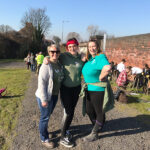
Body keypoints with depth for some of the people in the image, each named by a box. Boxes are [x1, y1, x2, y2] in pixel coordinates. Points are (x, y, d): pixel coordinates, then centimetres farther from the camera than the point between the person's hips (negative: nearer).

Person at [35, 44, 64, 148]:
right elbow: (41, 83, -22)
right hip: (46, 96, -7)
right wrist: (44, 99, -23)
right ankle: (44, 139, 27)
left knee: (48, 115, 23)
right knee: (45, 117, 7)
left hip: (55, 95, 7)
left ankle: (44, 130, 47)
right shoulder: (46, 65, -19)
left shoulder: (59, 64, 4)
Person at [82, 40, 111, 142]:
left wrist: (100, 78, -27)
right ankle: (97, 127, 45)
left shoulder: (100, 57, -19)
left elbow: (107, 68, -42)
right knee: (89, 110, 20)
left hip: (97, 90, -9)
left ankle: (94, 134, 28)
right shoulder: (89, 58, 7)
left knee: (99, 112, 12)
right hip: (89, 89, 9)